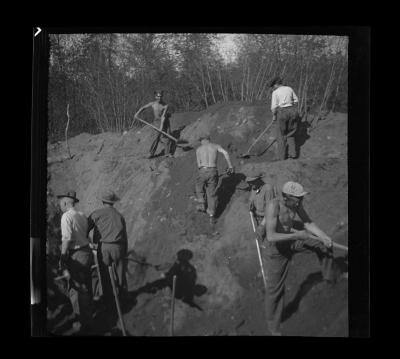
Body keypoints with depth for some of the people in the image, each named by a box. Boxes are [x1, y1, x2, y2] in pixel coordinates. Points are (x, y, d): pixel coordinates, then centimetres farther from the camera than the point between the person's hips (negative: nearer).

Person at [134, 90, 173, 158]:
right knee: (156, 138, -6)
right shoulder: (152, 104, -7)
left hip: (165, 122, 0)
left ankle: (168, 153, 10)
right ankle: (151, 153, 1)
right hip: (157, 122, 0)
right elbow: (143, 107, 7)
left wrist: (161, 126, -27)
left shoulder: (165, 105, -14)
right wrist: (137, 113, -6)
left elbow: (163, 116, -21)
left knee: (167, 137, -1)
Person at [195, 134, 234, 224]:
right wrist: (230, 166, -3)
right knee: (212, 194, 10)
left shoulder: (198, 149, 12)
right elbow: (225, 153, -6)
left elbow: (199, 165, 11)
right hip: (213, 172, 1)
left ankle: (202, 204, 18)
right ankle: (212, 216, 5)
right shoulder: (216, 146, 12)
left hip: (203, 172, 0)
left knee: (199, 188, 30)